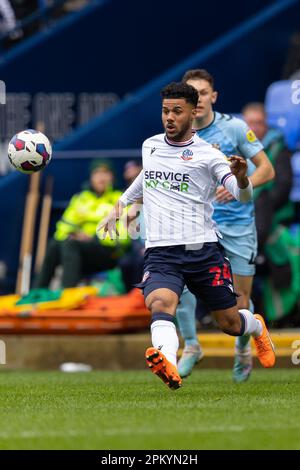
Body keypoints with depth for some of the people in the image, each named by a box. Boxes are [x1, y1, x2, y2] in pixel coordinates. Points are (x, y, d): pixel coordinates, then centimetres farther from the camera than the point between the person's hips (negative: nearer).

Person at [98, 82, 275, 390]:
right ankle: (169, 368, -56)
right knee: (160, 304, -30)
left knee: (230, 323, 9)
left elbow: (242, 195, -13)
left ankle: (257, 327, 47)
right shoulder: (150, 146, 13)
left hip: (203, 249, -2)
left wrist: (241, 179, -35)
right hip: (160, 252, 2)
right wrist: (120, 206, 41)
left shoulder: (208, 154, -1)